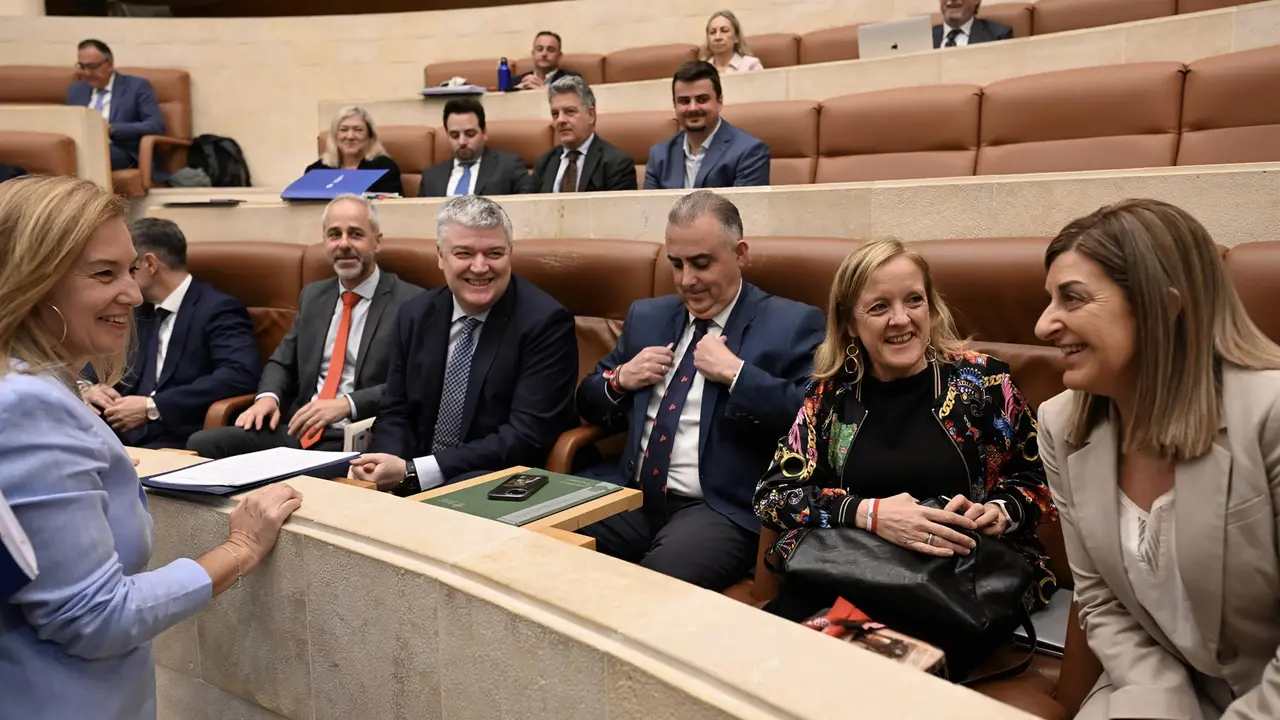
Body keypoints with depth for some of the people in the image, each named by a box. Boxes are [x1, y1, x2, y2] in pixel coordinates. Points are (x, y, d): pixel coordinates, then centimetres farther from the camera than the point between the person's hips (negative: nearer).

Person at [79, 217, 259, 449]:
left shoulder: (218, 309, -8)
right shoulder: (143, 307, 17)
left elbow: (240, 375, -23)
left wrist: (152, 407, -23)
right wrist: (87, 384, 5)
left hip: (181, 442, -7)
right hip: (126, 431, 7)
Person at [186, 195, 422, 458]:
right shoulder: (313, 295, 18)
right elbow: (282, 362, 23)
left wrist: (346, 404, -23)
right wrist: (268, 396, 1)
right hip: (298, 430, 6)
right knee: (202, 444, -12)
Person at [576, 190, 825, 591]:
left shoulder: (792, 324, 0)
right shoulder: (647, 316, 17)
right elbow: (588, 404, 23)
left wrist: (735, 372, -15)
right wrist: (621, 379, 2)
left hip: (721, 508, -5)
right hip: (630, 494, 5)